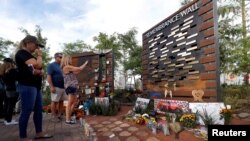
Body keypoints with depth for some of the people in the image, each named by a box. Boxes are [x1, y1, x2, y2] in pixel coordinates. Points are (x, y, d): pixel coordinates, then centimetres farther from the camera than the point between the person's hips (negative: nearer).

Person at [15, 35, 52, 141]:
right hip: (27, 86, -10)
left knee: (39, 110, 11)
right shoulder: (22, 53, -11)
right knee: (26, 112, -3)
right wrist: (39, 55, -6)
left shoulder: (29, 55, 19)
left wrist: (40, 71, -3)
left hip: (35, 86, 10)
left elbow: (39, 69, 20)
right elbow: (37, 65, -24)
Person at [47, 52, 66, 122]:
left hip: (63, 87, 7)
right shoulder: (51, 65, -3)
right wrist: (52, 86, -19)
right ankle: (54, 116, 8)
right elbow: (49, 76, -11)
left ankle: (59, 115, 20)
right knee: (54, 101, -1)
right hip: (56, 87, -7)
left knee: (61, 101, 10)